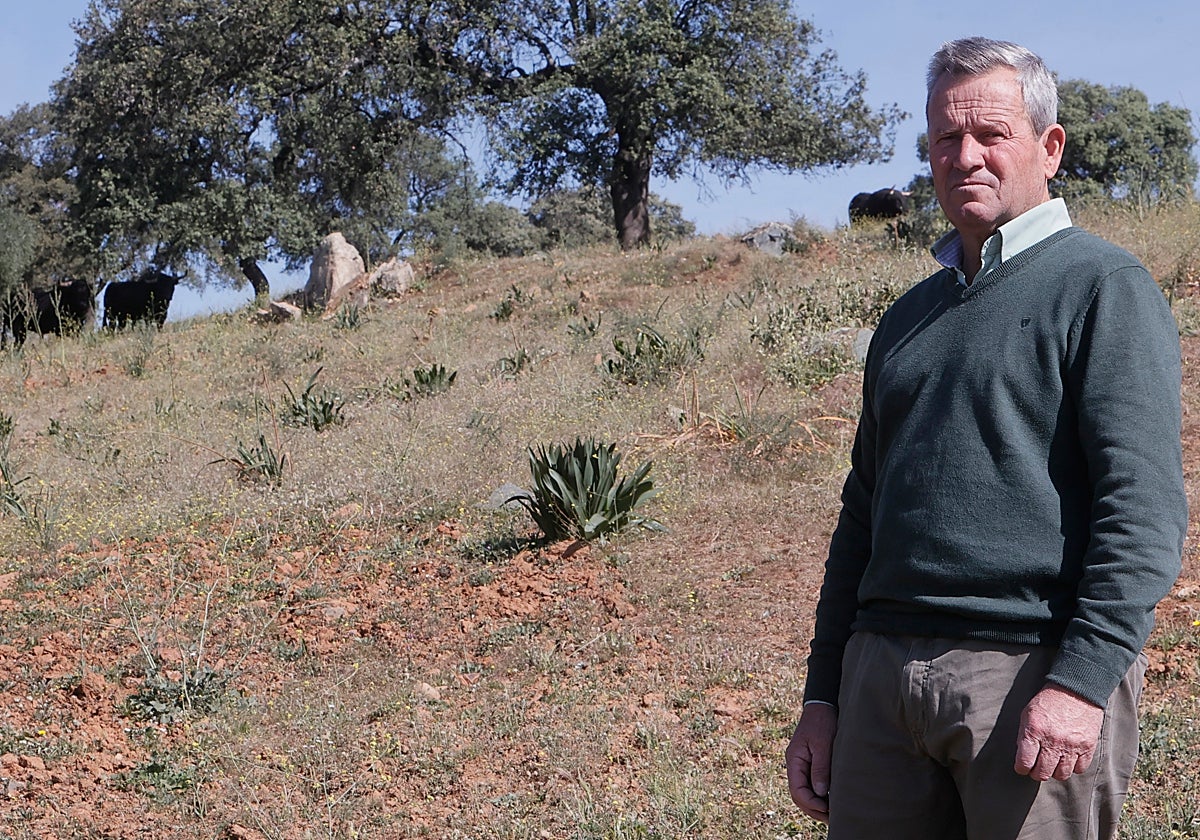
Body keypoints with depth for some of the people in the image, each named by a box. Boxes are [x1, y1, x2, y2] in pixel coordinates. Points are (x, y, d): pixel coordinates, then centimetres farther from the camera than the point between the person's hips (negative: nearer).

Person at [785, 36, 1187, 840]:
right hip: (881, 674, 6)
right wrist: (822, 694, 15)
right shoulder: (909, 318, 18)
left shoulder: (1103, 287, -2)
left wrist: (1082, 679, -20)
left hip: (1036, 675, -6)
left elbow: (1144, 506, -12)